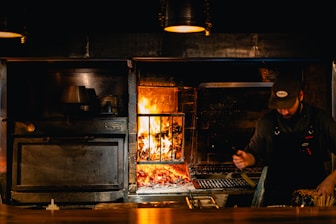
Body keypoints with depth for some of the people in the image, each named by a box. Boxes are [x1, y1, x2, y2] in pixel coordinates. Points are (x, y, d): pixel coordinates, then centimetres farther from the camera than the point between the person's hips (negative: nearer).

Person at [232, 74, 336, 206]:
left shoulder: (321, 119, -2)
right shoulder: (266, 122, 2)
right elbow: (255, 153, 14)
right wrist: (247, 159, -8)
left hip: (315, 194, -1)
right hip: (276, 196, 1)